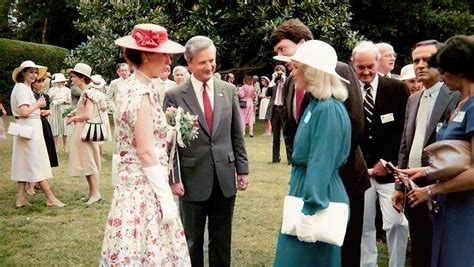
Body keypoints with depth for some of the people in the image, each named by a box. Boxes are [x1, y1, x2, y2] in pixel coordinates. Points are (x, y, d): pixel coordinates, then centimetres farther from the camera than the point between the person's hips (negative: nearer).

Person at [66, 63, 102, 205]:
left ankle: (96, 193, -1)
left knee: (88, 160, -5)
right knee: (85, 161, 13)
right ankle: (91, 191, 19)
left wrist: (73, 118, -11)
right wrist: (75, 113, 5)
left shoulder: (88, 93, -16)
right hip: (81, 131, 9)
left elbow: (88, 115, -23)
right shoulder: (85, 92, 11)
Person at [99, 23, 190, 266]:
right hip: (145, 188, -9)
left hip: (133, 183, 9)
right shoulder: (141, 94, -19)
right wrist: (166, 198, -16)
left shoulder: (131, 87, 9)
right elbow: (146, 153, -20)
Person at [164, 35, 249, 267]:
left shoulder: (229, 90, 4)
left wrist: (242, 169, 6)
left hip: (225, 178, 3)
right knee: (192, 241, 13)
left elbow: (237, 134, 7)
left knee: (222, 240, 14)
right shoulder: (175, 96, -6)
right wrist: (173, 178, -8)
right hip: (192, 179, -3)